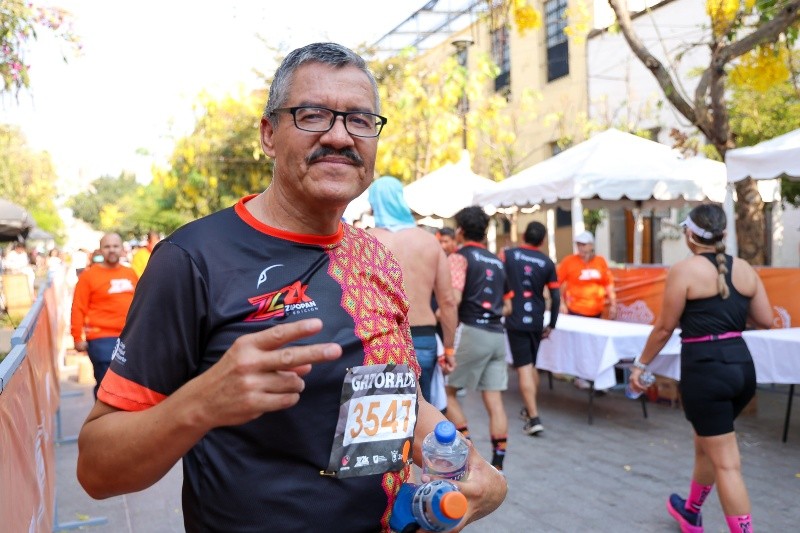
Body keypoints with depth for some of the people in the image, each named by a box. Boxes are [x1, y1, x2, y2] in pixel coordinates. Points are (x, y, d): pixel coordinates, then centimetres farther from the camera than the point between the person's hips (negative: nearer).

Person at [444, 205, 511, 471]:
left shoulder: (459, 257, -3)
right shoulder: (497, 262, 18)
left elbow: (454, 299, -17)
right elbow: (507, 306, 21)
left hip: (471, 331, -6)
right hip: (497, 335, 7)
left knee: (446, 391, 8)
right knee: (494, 401, 6)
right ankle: (497, 466, 9)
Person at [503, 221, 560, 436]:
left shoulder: (508, 255, -4)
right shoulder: (547, 263, 1)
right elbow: (555, 297, 2)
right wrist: (551, 325, 12)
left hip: (515, 320, -3)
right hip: (536, 321, 3)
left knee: (524, 367, -3)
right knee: (532, 365, 20)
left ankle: (534, 418, -9)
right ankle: (529, 408, 34)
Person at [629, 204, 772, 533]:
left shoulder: (684, 270, -10)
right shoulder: (745, 269, 7)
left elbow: (664, 328, -8)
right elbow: (766, 321, 9)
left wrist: (641, 364, 3)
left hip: (705, 370, -7)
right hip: (742, 366, 7)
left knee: (726, 464, 0)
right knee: (707, 444, 26)